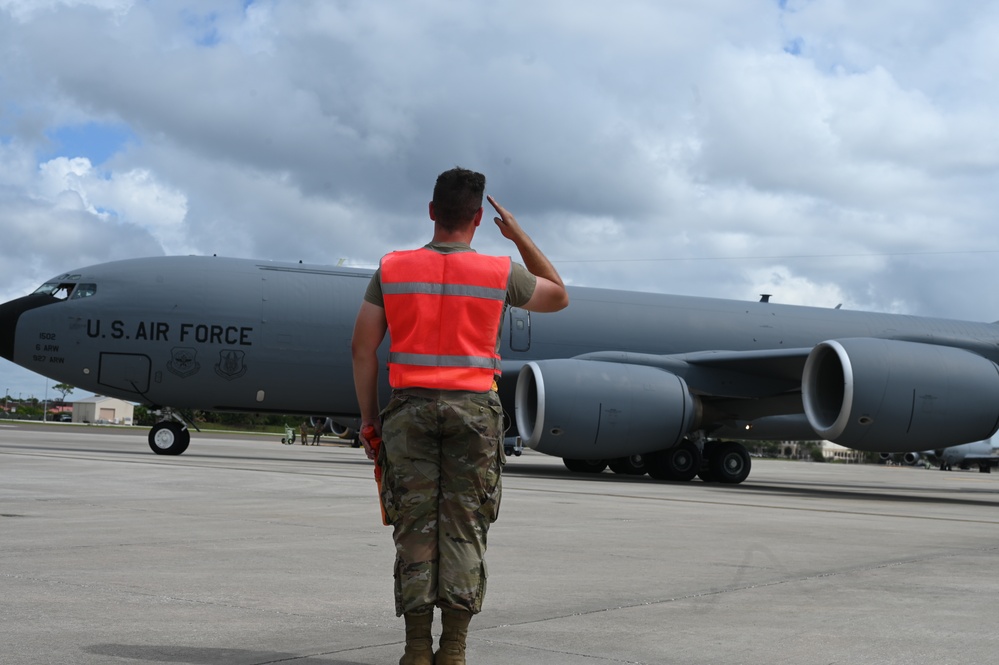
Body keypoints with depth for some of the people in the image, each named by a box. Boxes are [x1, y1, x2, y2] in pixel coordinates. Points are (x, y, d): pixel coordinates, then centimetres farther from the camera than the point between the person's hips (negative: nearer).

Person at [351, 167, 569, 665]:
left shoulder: (392, 269, 2)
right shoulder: (500, 273, -1)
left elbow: (362, 348, 0)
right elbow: (558, 296, 19)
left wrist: (369, 421, 9)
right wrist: (520, 237, 20)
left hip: (410, 409, 1)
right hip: (473, 408, -1)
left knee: (415, 531, 4)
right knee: (463, 531, 3)